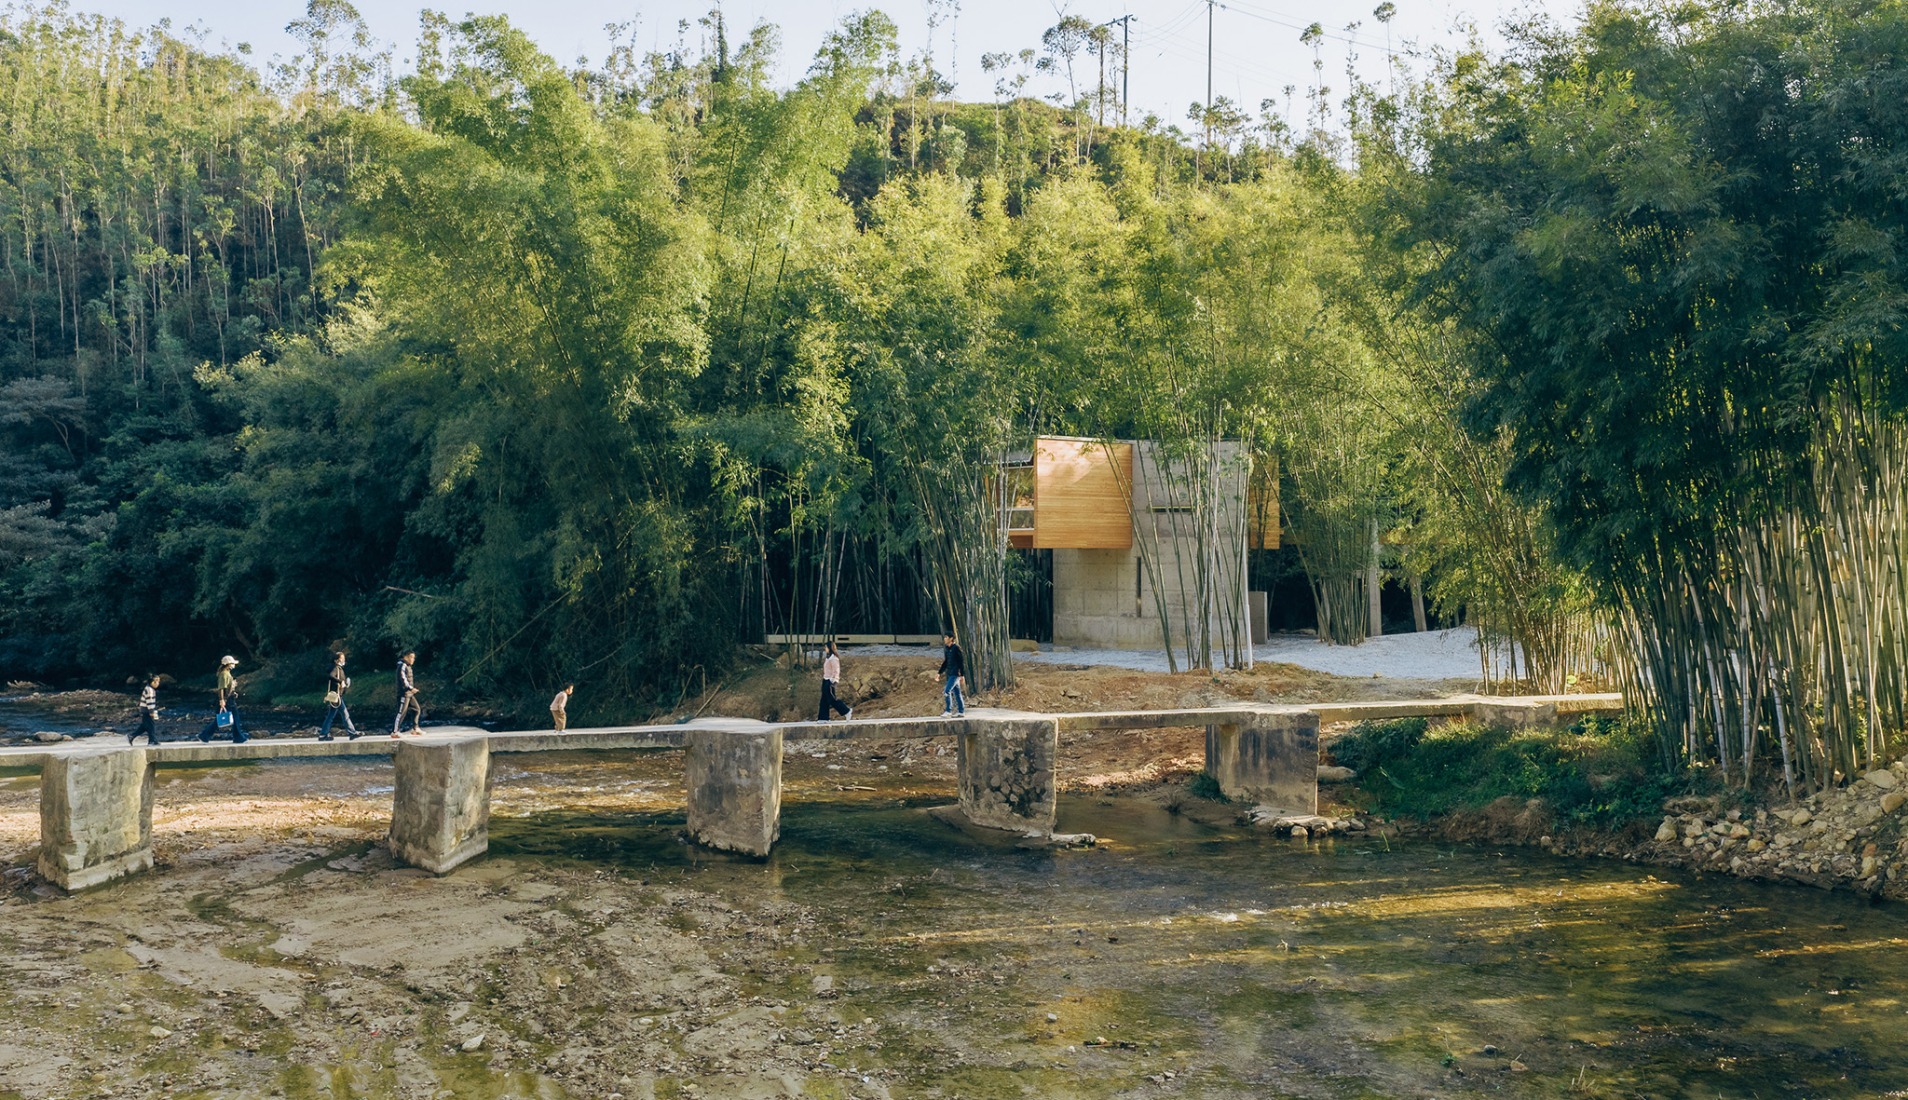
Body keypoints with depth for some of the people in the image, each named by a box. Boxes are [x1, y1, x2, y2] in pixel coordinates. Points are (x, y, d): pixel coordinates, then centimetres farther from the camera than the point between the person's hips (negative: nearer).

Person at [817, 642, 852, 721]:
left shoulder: (833, 658, -17)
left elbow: (836, 671, -19)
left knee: (832, 699, -6)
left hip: (830, 681, -10)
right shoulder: (828, 657, 13)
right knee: (824, 700, 8)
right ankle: (823, 717, 10)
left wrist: (834, 681, -22)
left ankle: (847, 711, 4)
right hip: (826, 680, 10)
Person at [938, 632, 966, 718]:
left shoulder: (956, 648, -12)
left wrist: (962, 675, -15)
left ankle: (948, 711, -11)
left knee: (947, 691, -14)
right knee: (956, 692, 10)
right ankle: (961, 711, 13)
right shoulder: (946, 649, 12)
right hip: (950, 674, 8)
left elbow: (962, 661, -13)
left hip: (955, 674, -8)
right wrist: (940, 673, 17)